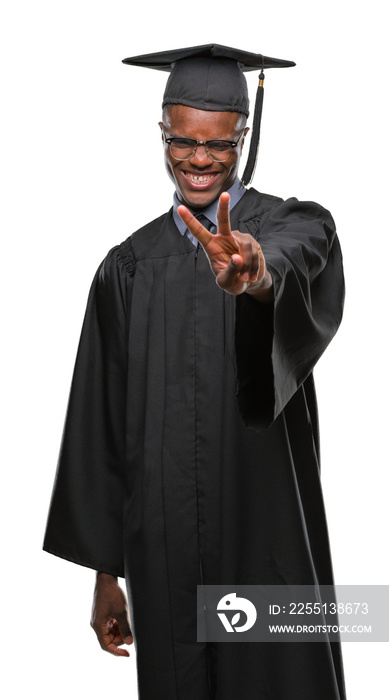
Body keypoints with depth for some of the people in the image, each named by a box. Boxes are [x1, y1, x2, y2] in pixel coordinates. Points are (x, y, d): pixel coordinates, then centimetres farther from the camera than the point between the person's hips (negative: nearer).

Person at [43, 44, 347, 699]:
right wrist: (105, 572, 7)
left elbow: (295, 273, -28)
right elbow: (101, 427, 8)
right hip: (162, 555, 3)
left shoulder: (297, 228, -1)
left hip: (271, 544, -2)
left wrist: (257, 275, -52)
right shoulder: (129, 267, 7)